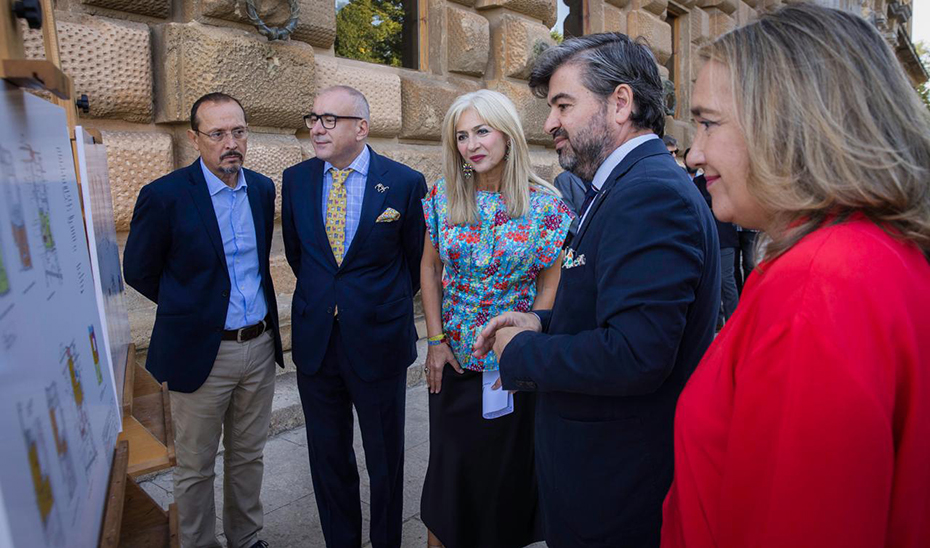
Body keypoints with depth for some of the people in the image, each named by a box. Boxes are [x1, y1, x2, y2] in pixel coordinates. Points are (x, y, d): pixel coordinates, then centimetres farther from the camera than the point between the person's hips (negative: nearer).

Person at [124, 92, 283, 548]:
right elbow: (138, 271, -2)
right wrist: (195, 308, 3)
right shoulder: (164, 196, -13)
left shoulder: (262, 189, 3)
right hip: (201, 352, -4)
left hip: (260, 344, 5)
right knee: (196, 468, 12)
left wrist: (258, 306, 12)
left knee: (248, 456, 20)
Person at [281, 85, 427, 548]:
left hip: (379, 341, -3)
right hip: (315, 341, 3)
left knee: (385, 459, 14)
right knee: (328, 459, 17)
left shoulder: (404, 183, -8)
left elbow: (415, 261, 3)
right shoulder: (296, 180, 2)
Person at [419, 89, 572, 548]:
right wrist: (436, 341, -1)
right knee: (450, 463, 14)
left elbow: (550, 284, -4)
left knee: (507, 464, 14)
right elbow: (430, 269, 4)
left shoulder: (545, 204, -9)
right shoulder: (442, 196, -2)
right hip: (452, 359, 2)